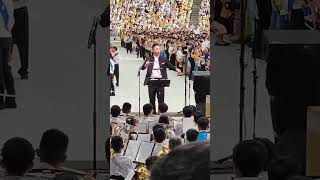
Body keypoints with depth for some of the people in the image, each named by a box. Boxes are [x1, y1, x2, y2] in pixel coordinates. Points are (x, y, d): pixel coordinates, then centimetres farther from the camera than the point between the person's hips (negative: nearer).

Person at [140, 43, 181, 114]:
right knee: (152, 97, 5)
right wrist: (145, 65, -27)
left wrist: (176, 69, -11)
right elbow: (142, 68, -4)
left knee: (161, 97, -1)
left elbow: (170, 66, 9)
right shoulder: (149, 59, 5)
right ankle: (153, 111, 14)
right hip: (151, 81, 0)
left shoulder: (163, 59, 8)